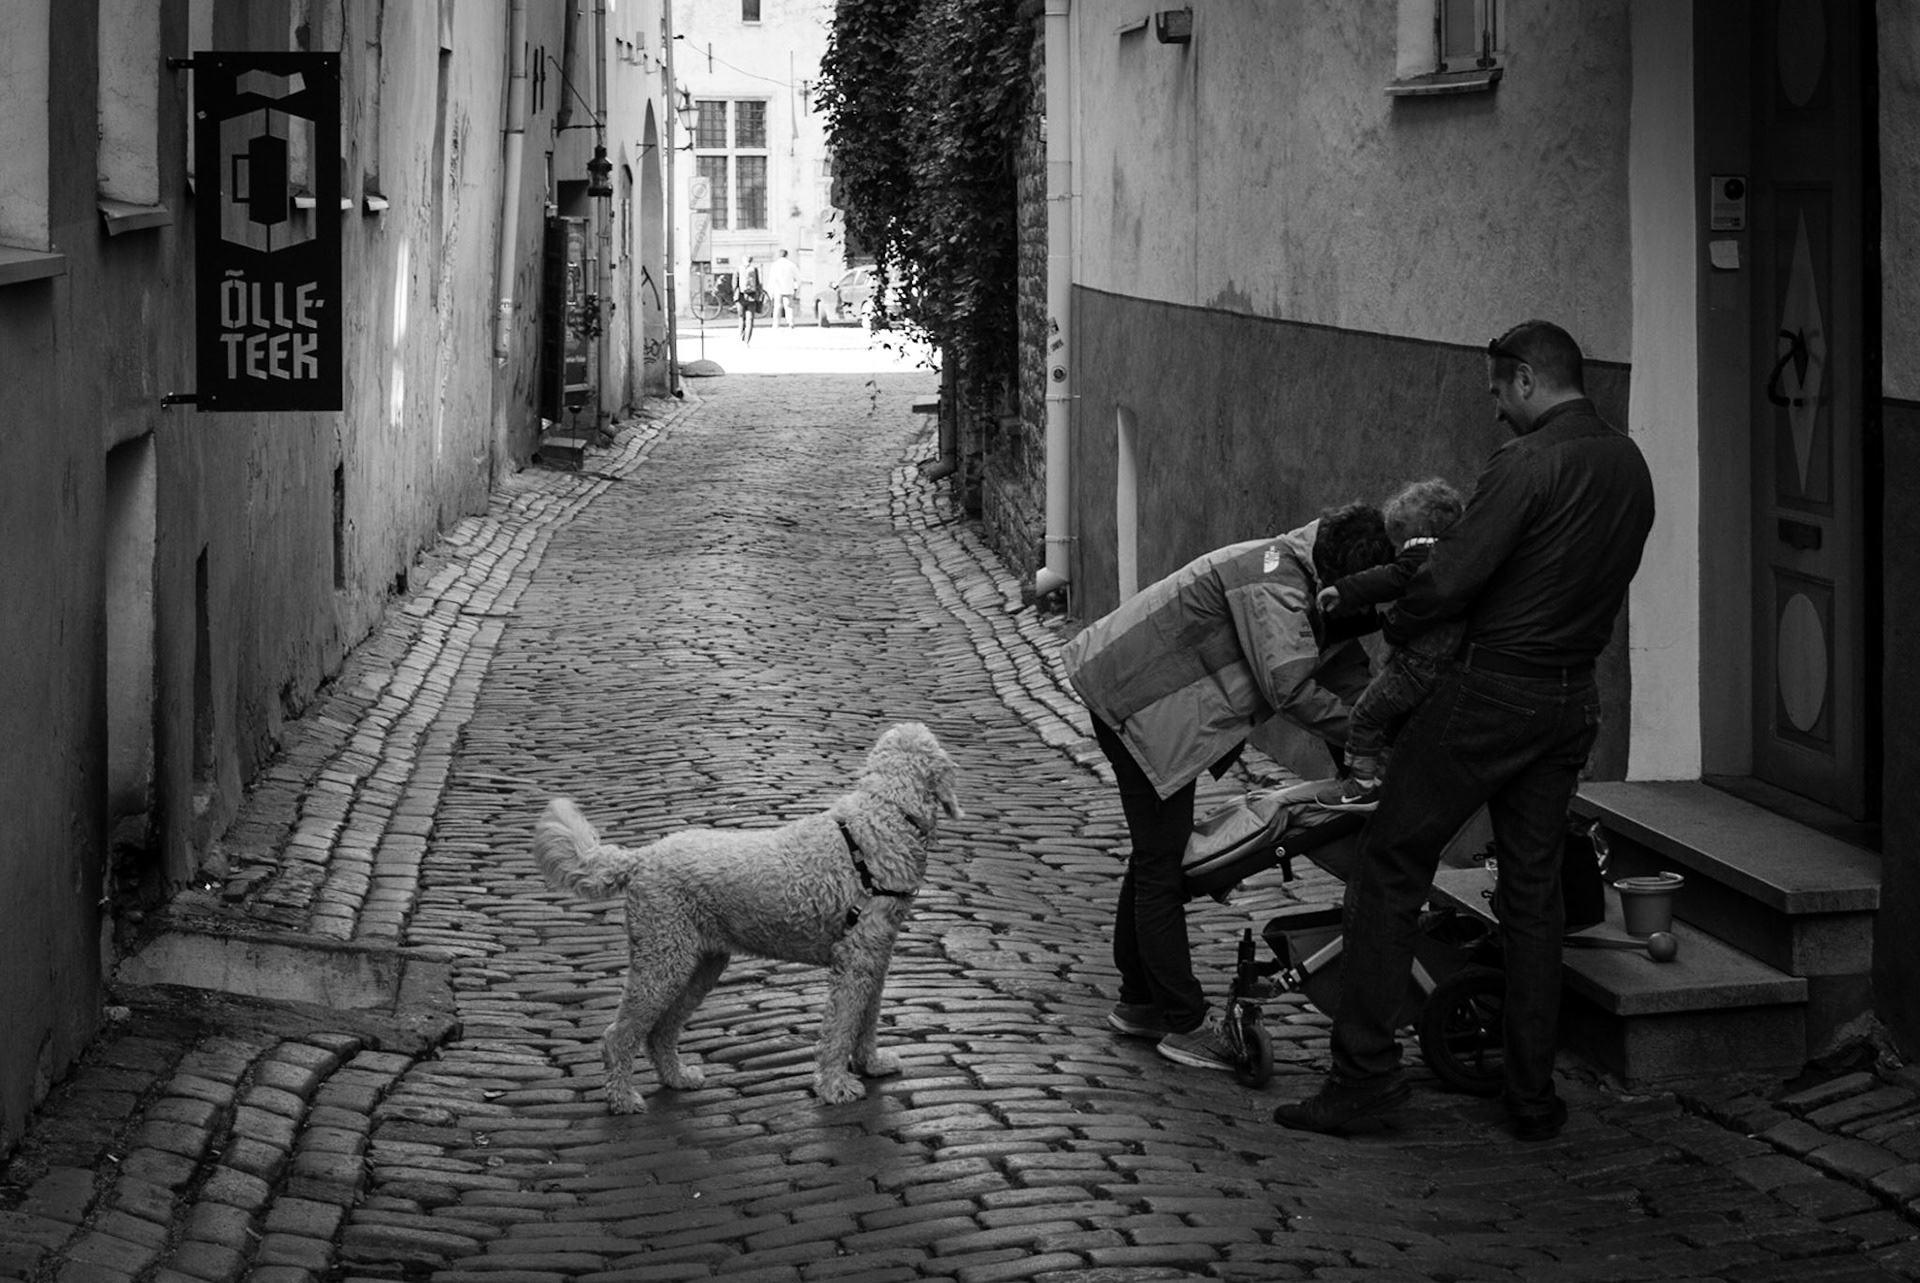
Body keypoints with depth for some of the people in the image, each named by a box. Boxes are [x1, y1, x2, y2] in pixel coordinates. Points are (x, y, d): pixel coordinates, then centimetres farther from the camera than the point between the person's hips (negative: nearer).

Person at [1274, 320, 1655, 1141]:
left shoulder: (1529, 465, -16)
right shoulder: (1630, 466, 9)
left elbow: (1450, 581, -19)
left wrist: (1395, 632, -1)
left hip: (1493, 689, -8)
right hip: (1573, 697, 8)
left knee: (1391, 865, 1)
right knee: (1534, 889, 13)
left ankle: (1365, 1067, -1)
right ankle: (1533, 1096, 15)